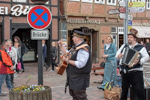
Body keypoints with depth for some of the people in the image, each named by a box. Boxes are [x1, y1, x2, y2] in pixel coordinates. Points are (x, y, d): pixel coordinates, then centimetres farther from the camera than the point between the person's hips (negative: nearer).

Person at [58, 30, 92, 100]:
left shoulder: (83, 49, -23)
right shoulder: (75, 47, 9)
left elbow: (80, 64, -31)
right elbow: (67, 54, 23)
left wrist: (68, 61, -22)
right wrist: (61, 46, 16)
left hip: (79, 78, -10)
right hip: (73, 77, 10)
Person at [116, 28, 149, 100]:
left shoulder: (140, 47, 0)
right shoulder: (124, 46, 14)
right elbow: (117, 55, 17)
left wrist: (140, 61, -31)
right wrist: (118, 56, -6)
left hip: (135, 72, -5)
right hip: (124, 72, 5)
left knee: (139, 90, -7)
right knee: (124, 90, 16)